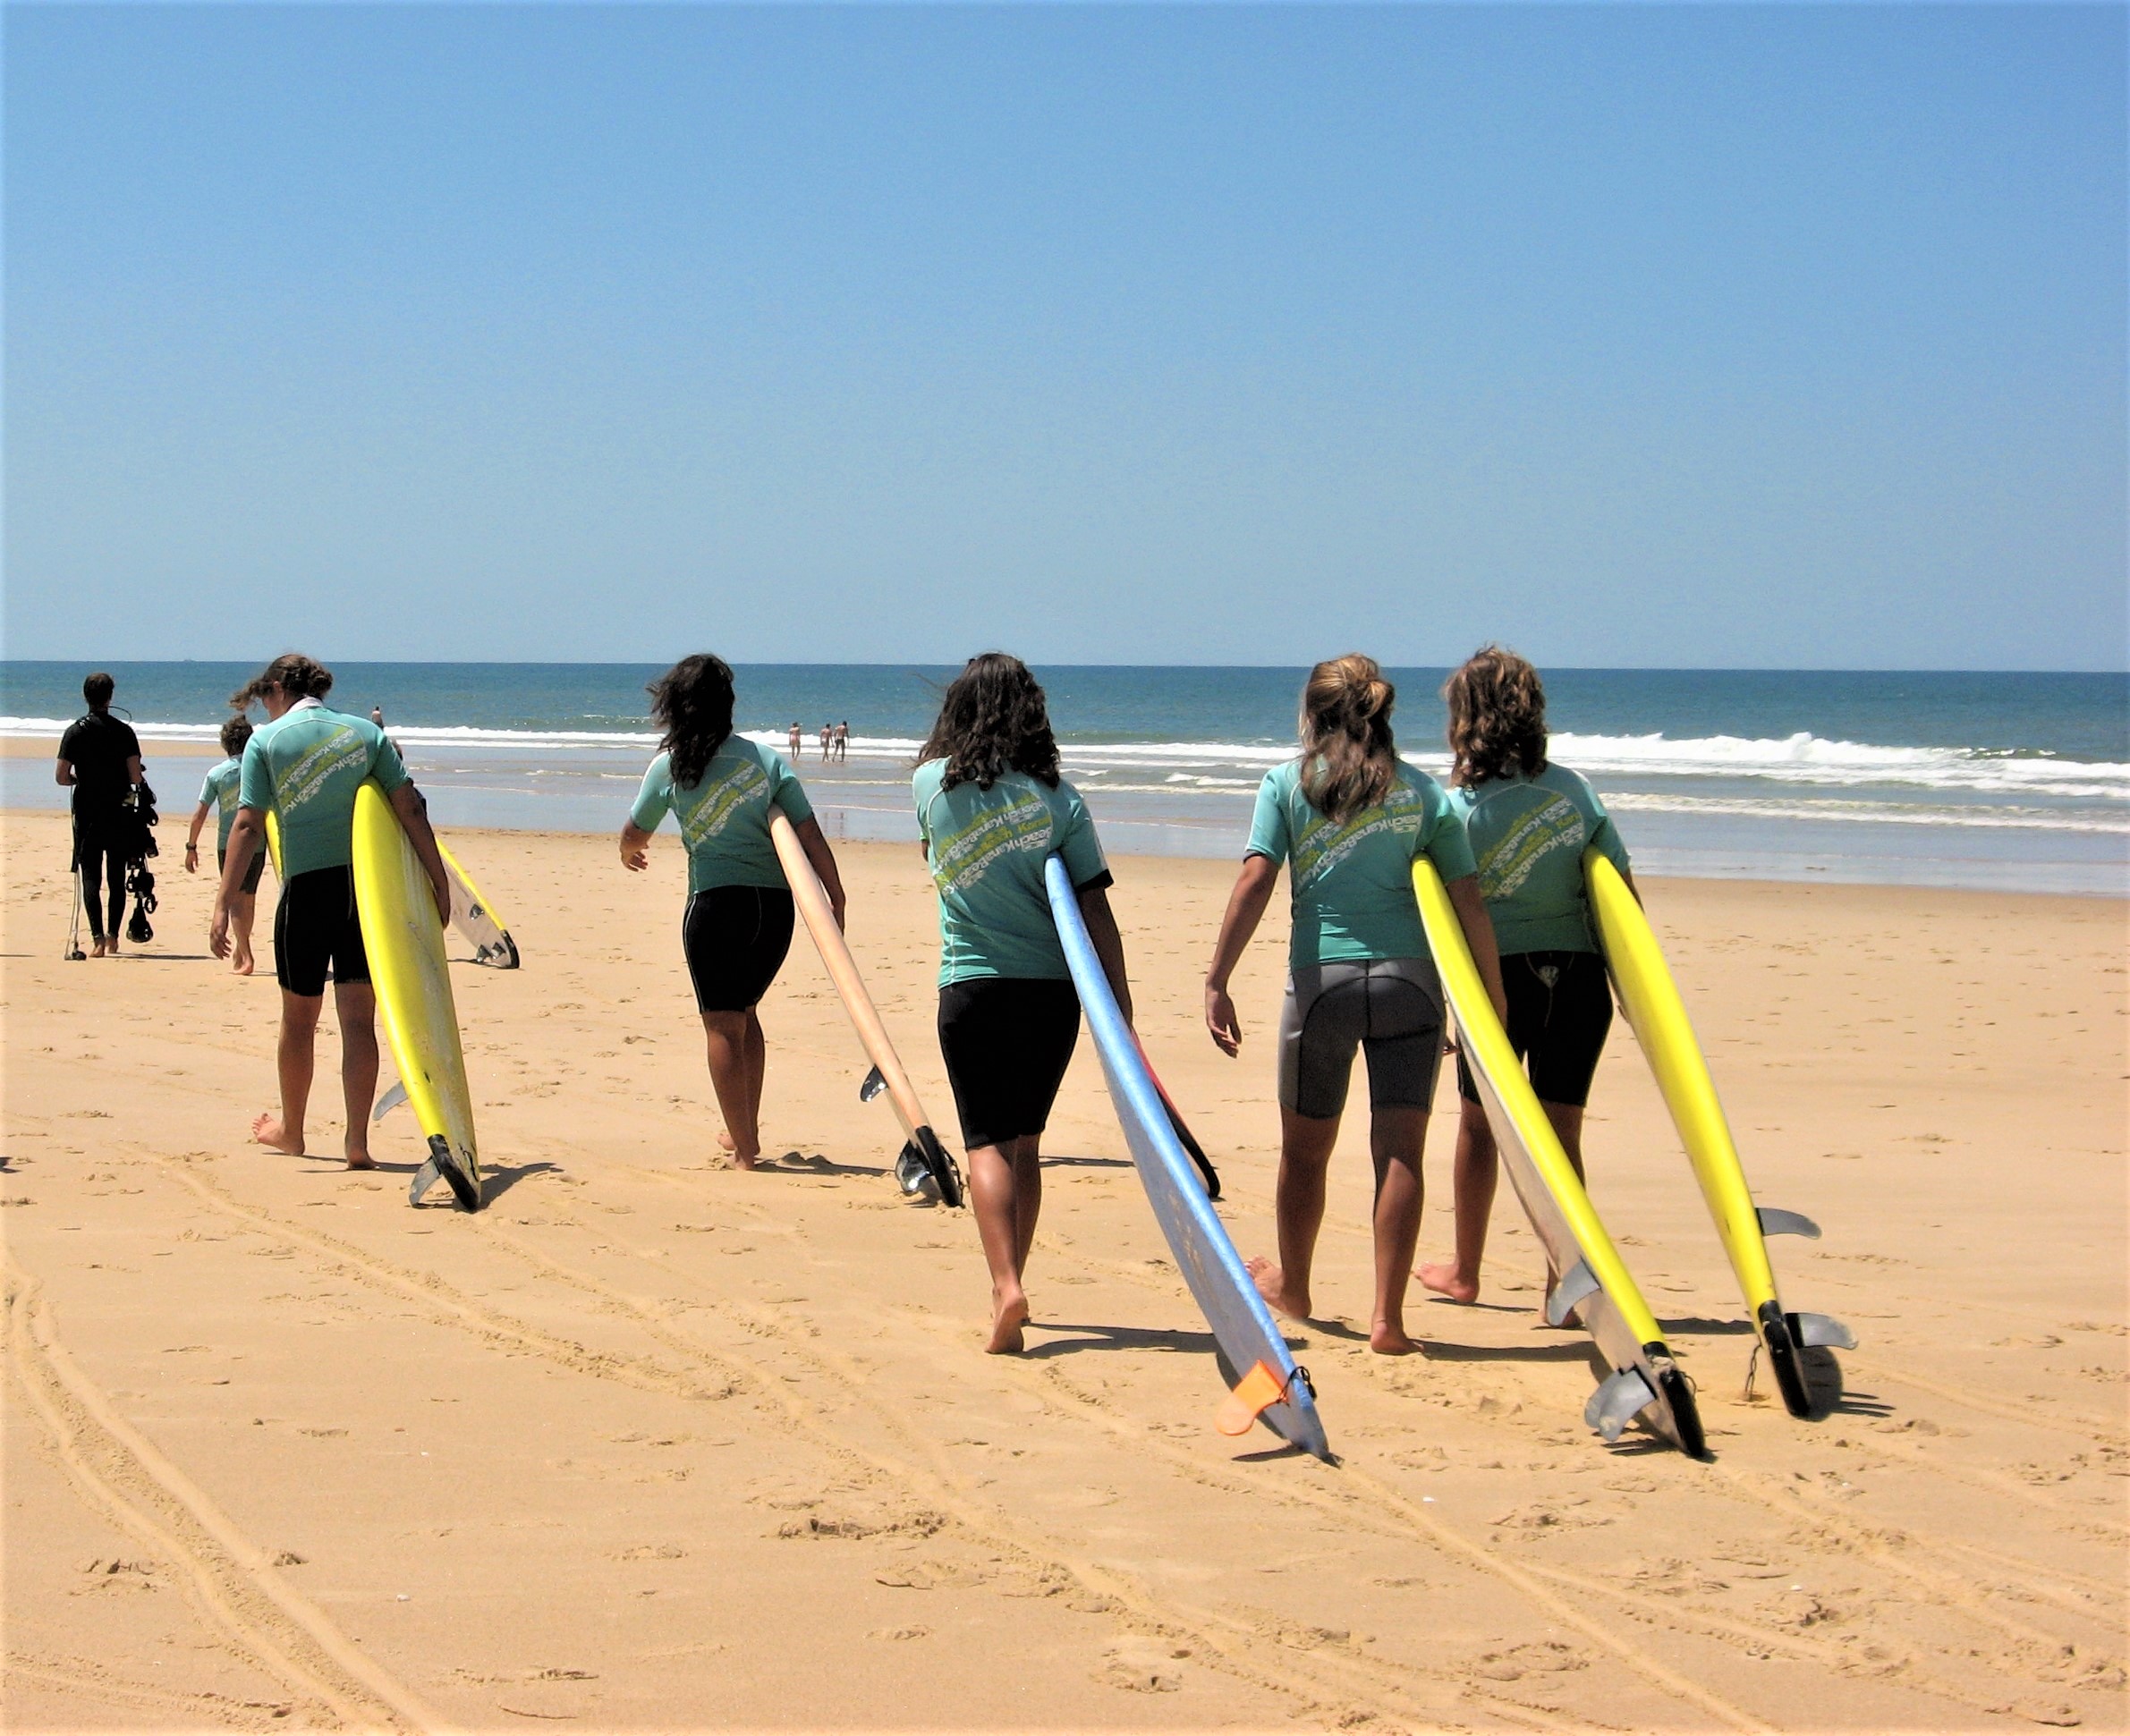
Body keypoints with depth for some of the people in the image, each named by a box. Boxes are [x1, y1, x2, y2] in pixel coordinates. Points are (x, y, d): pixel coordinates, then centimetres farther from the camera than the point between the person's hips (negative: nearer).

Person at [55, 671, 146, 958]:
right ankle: (112, 936, 15)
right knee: (117, 878, 12)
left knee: (90, 877, -1)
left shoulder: (75, 732, -3)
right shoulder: (124, 731, -4)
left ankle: (98, 937, -15)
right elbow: (136, 777, -8)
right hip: (119, 815, 1)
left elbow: (61, 778, -6)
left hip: (87, 814, -1)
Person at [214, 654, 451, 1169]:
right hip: (367, 882, 2)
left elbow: (248, 826, -7)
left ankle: (290, 1130, 29)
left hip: (307, 885, -2)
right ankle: (357, 1141, -5)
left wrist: (224, 905, -9)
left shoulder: (266, 740, 1)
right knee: (358, 1019, 2)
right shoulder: (365, 732, 8)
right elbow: (410, 809, 2)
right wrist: (439, 881, 5)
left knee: (299, 1016, 14)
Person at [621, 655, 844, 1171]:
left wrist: (631, 854, 40)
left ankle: (744, 1148, -1)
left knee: (723, 1024, 2)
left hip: (716, 902, -4)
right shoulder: (764, 757, 6)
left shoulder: (670, 766, 0)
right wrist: (836, 897, 6)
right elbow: (810, 835, 1)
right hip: (776, 902, 4)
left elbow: (635, 835, 18)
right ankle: (746, 1132, 28)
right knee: (744, 1013, 21)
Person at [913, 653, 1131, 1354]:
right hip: (1052, 988, 2)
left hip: (972, 987, -2)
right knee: (1025, 1142, 15)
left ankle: (1007, 1285, -24)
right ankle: (1009, 1284, 23)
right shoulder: (1057, 798, -2)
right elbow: (1095, 909, -3)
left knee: (987, 1143, -4)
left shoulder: (932, 784, -3)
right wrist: (1120, 1004, 1)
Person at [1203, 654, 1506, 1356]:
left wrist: (1217, 982, -8)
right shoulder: (1424, 792, 6)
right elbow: (1468, 903, 3)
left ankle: (1292, 1285, 37)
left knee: (1305, 1147, 17)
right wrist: (1493, 998, 10)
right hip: (1409, 980, 0)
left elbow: (1255, 882, -8)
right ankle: (1388, 1316, -6)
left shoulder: (1287, 783, 3)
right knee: (1400, 1150, 0)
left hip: (1320, 980, 0)